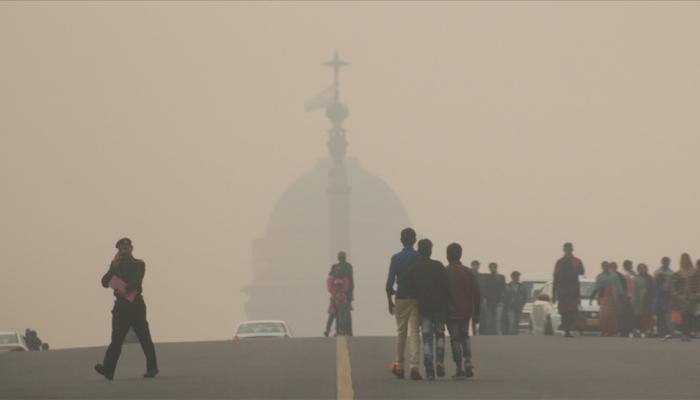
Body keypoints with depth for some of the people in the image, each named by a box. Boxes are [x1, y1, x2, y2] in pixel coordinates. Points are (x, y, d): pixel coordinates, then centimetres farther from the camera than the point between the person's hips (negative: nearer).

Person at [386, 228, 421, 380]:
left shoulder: (396, 258, -4)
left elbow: (390, 282, -5)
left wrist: (389, 300, 4)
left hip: (401, 299, 1)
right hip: (417, 299, -1)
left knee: (401, 332, 12)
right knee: (415, 332, -2)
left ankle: (399, 366, 19)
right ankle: (414, 366, -14)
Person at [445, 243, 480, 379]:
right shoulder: (469, 273, 3)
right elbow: (477, 293, 3)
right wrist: (476, 312, 10)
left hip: (451, 312, -4)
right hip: (466, 311, 4)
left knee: (455, 339, 1)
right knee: (465, 336, 20)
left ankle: (460, 368, -4)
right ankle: (468, 360, 0)